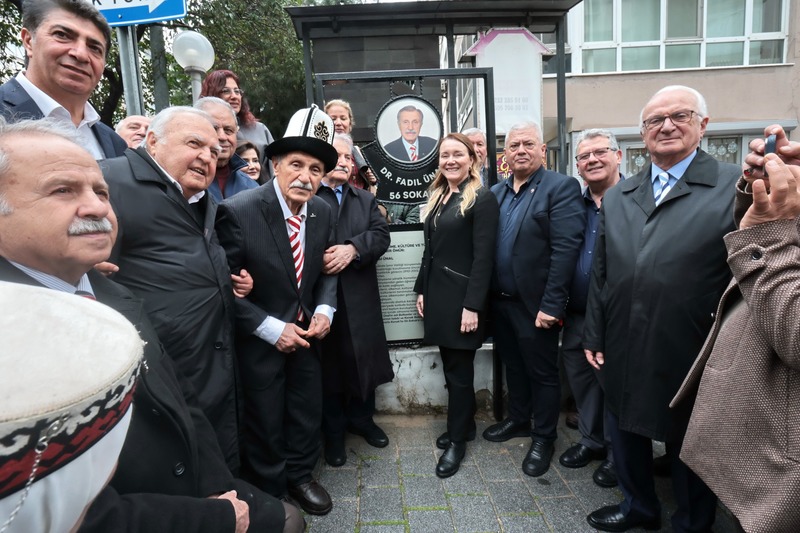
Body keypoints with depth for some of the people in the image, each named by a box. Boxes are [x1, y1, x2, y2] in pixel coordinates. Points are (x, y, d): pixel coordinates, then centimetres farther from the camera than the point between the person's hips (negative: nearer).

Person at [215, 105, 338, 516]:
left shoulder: (323, 212, -7)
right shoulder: (238, 212, -23)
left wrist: (324, 309, -10)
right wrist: (271, 328, -19)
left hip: (306, 334, 5)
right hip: (259, 339, -4)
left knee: (307, 413, 19)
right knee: (265, 424, 14)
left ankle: (299, 476, 46)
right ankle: (270, 497, 39)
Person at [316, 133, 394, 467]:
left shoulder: (366, 199, 16)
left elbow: (381, 235, 1)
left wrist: (353, 248, -16)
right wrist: (318, 259, -27)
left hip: (360, 297, 4)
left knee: (365, 360, 14)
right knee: (329, 363, 8)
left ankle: (362, 419, 37)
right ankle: (334, 432, 27)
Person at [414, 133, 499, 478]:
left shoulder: (481, 199, -10)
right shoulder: (436, 197, 13)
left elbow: (483, 256, -16)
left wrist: (473, 305, -20)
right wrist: (421, 290, 11)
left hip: (462, 295, -7)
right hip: (436, 292, 7)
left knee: (459, 369, 3)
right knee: (450, 365, 15)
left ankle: (457, 441, 19)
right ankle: (462, 425, 32)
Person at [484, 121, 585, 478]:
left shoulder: (562, 187, -10)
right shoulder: (496, 192, 9)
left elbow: (566, 249, -18)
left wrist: (550, 305, -22)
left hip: (535, 304, -6)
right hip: (500, 301, 6)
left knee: (542, 373, 10)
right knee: (513, 365, 22)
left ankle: (543, 438, 29)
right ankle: (517, 420, 42)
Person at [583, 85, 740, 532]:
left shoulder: (737, 187, -9)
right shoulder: (617, 197, 7)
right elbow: (601, 274, 9)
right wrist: (595, 337, 9)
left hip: (691, 358, -5)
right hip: (624, 353, 5)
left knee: (689, 446, 15)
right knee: (626, 432, 22)